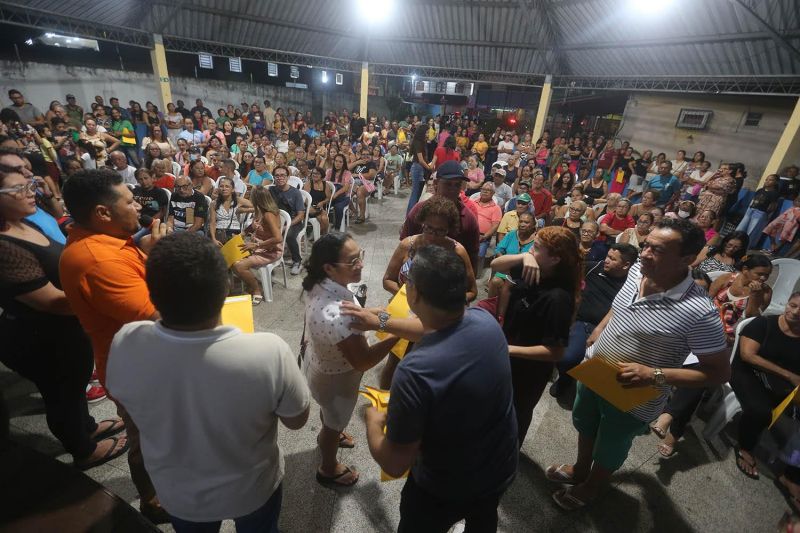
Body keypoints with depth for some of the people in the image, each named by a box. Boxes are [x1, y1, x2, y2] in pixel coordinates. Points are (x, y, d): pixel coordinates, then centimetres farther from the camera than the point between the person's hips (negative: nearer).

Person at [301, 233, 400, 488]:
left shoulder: (319, 285, -17)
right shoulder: (337, 315, -45)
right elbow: (362, 362, -35)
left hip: (318, 363, 7)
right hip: (335, 379, -7)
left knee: (329, 413, 36)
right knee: (335, 423, 23)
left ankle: (329, 435, 68)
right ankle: (329, 470, 53)